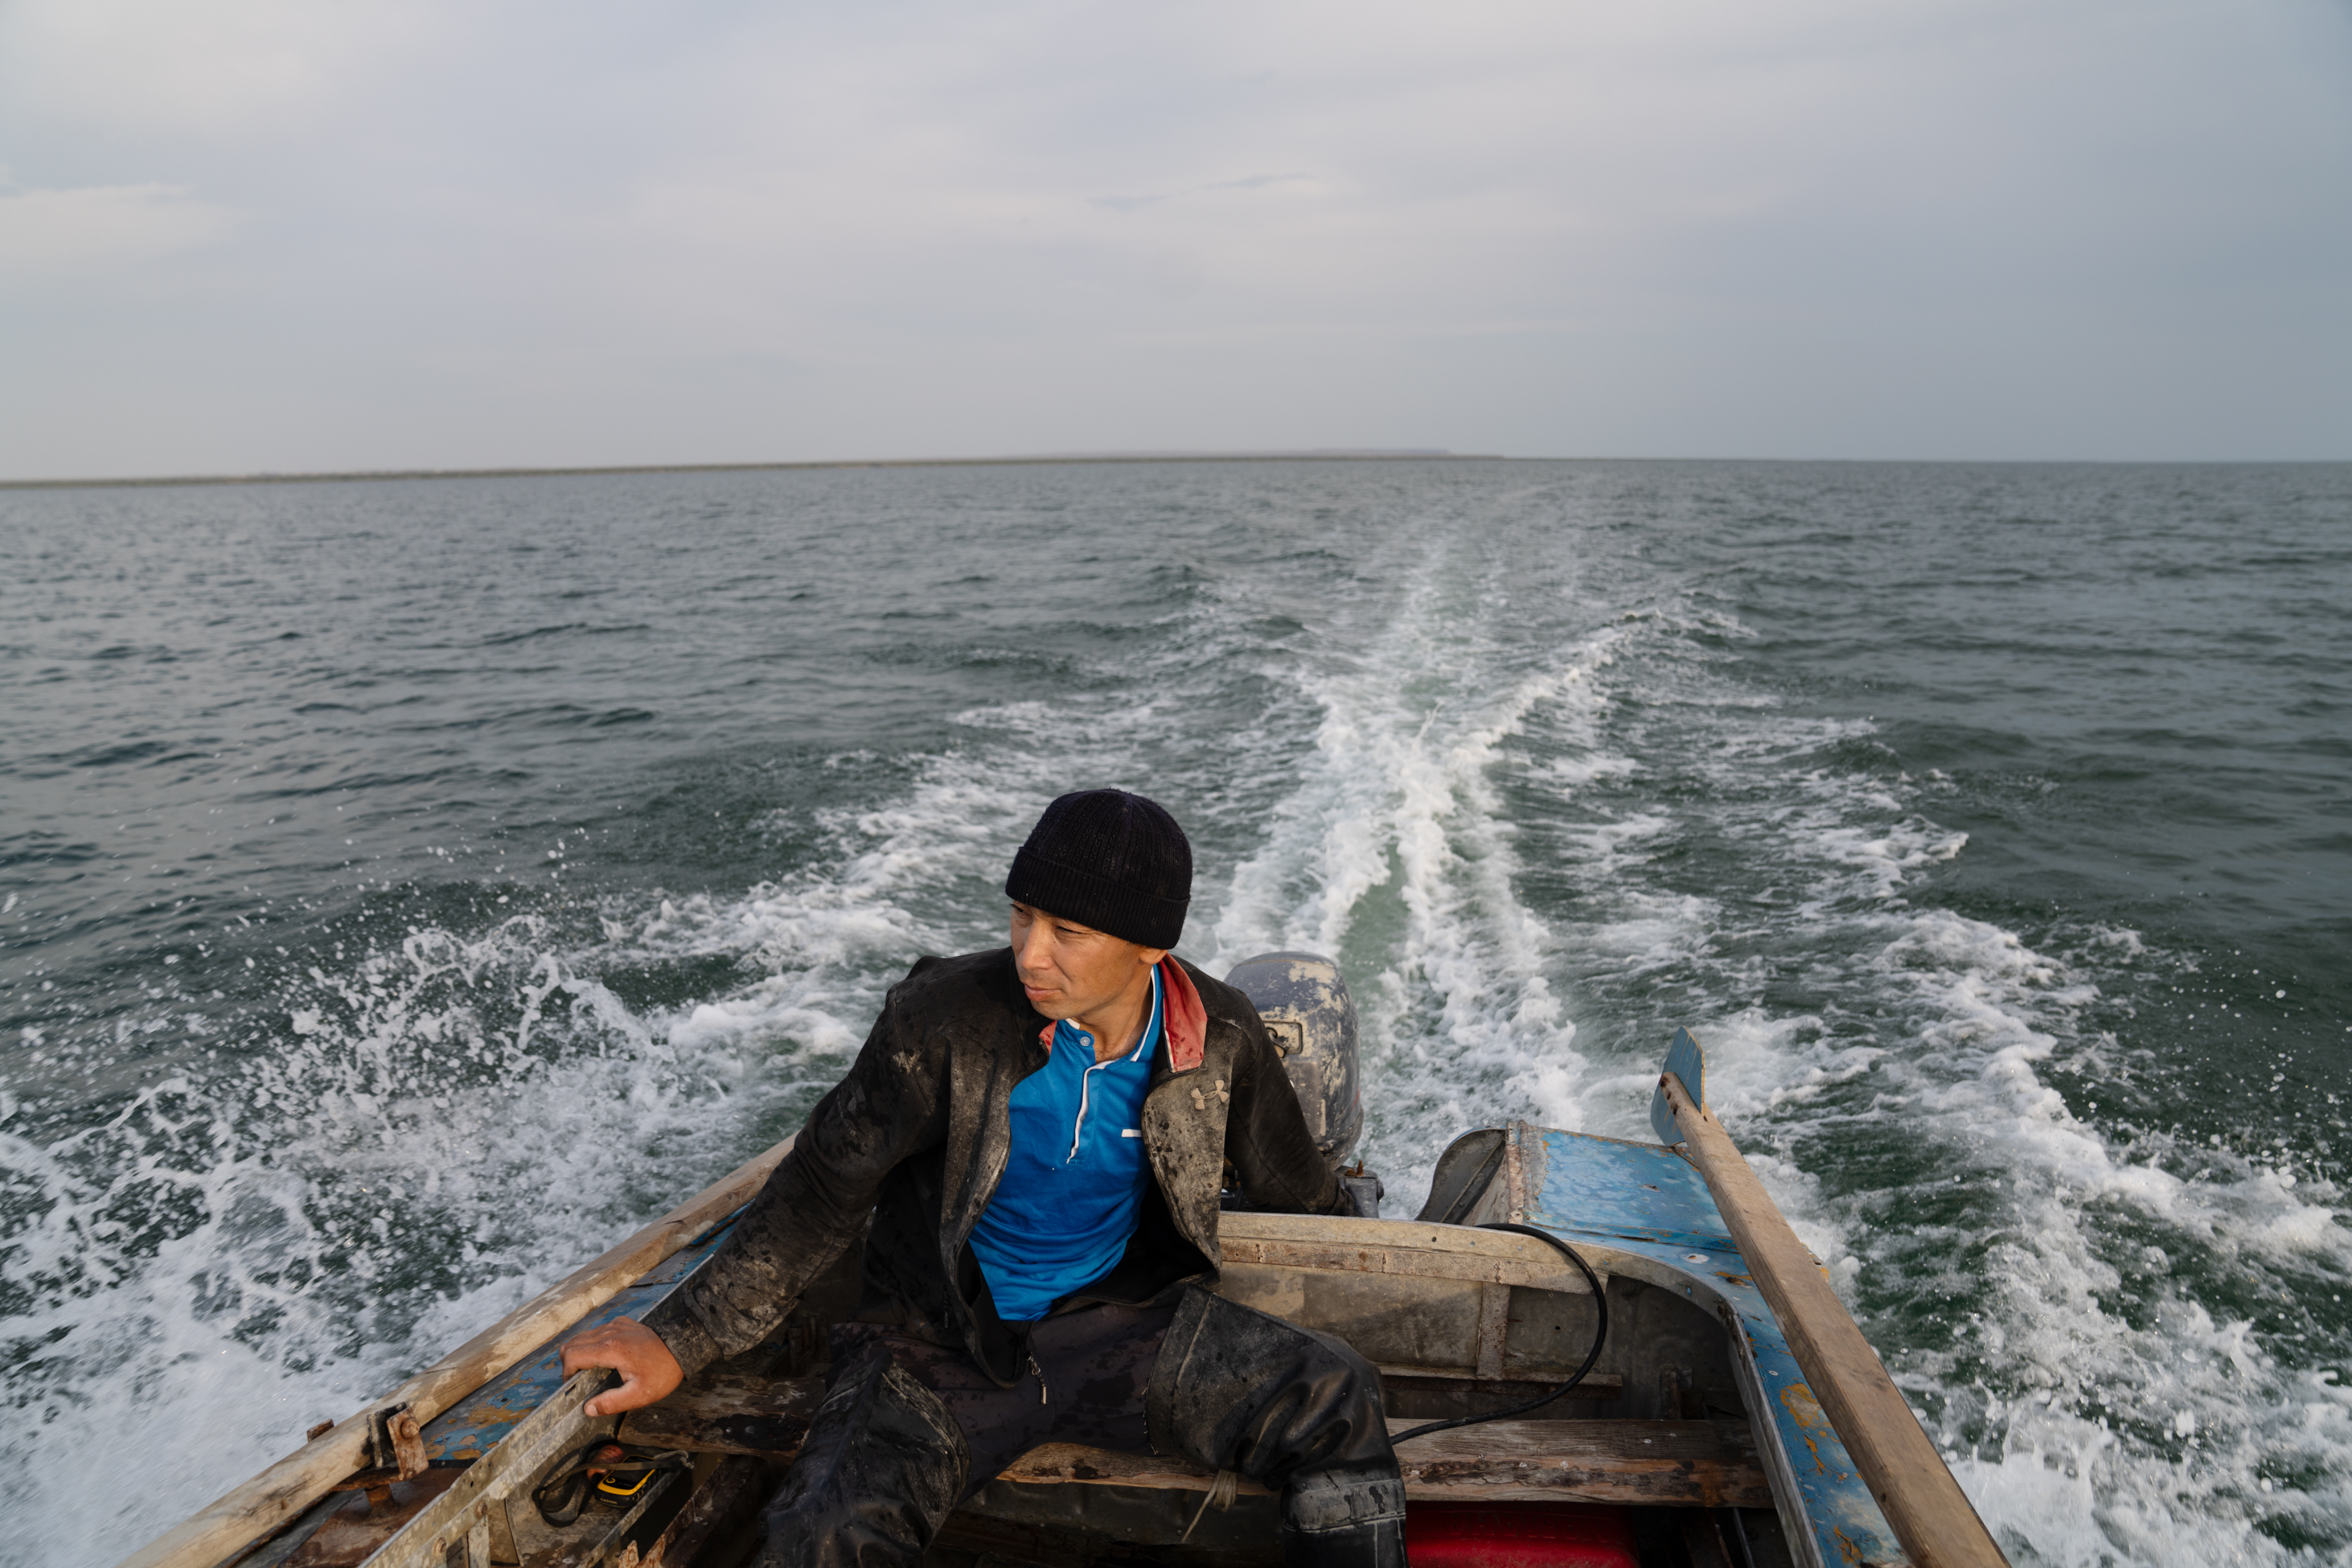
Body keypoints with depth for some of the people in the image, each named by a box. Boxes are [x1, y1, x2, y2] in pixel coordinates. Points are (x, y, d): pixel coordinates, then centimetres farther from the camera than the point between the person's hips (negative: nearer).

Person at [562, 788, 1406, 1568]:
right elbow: (822, 1192, -9)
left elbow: (1297, 1190, 11)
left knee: (1334, 1396, -16)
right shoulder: (945, 1018, -17)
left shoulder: (1221, 1035, -8)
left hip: (1117, 1320, 3)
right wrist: (682, 1340, -8)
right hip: (941, 1345, -2)